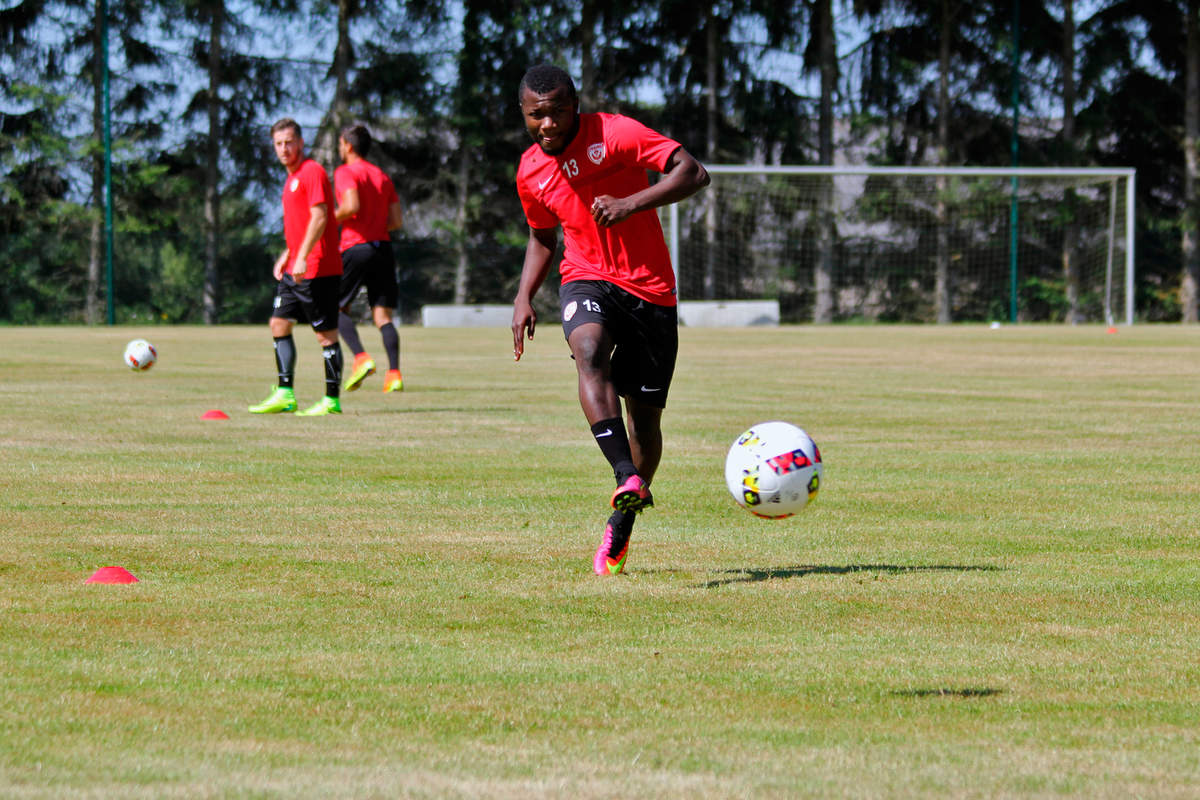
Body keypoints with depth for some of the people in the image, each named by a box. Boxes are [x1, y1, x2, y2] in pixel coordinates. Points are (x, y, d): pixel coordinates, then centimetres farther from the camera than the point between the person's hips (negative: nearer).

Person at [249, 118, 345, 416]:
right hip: (294, 269, 10)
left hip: (316, 269, -10)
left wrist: (302, 257, -25)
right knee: (279, 324, 7)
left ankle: (332, 400, -2)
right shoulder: (293, 177, 18)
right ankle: (285, 394, 8)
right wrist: (287, 255, 20)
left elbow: (319, 218, -20)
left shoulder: (312, 172, -12)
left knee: (326, 334, -5)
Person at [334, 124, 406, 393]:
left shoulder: (346, 172, -3)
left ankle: (361, 358, -13)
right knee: (383, 316, 2)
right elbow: (397, 221, 11)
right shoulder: (382, 176, 17)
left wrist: (334, 219, -3)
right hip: (383, 247, 6)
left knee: (338, 307, 8)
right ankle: (394, 373, -13)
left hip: (355, 247, -5)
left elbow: (352, 206, -21)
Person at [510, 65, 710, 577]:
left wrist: (631, 204, -28)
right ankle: (628, 480, -48)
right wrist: (524, 296, 9)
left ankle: (620, 528, 24)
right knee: (589, 351, -34)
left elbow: (692, 173, -16)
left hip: (650, 289, -2)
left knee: (645, 416, 1)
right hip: (587, 280, 2)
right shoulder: (531, 172, 7)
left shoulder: (615, 133, -9)